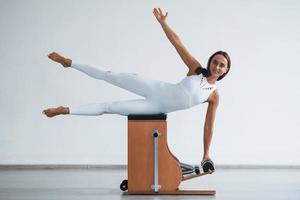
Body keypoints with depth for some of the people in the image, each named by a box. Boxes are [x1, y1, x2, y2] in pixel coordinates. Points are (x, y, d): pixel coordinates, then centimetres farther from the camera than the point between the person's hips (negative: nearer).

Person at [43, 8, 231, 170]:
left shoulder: (214, 96, -1)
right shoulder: (196, 69, -4)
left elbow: (209, 125, 4)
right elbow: (177, 42, -9)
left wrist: (206, 154, 2)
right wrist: (162, 22, -20)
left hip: (158, 108, 1)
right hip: (157, 89, -1)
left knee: (111, 107, -1)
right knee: (111, 76, -8)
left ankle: (65, 110, 6)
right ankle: (69, 62, 7)